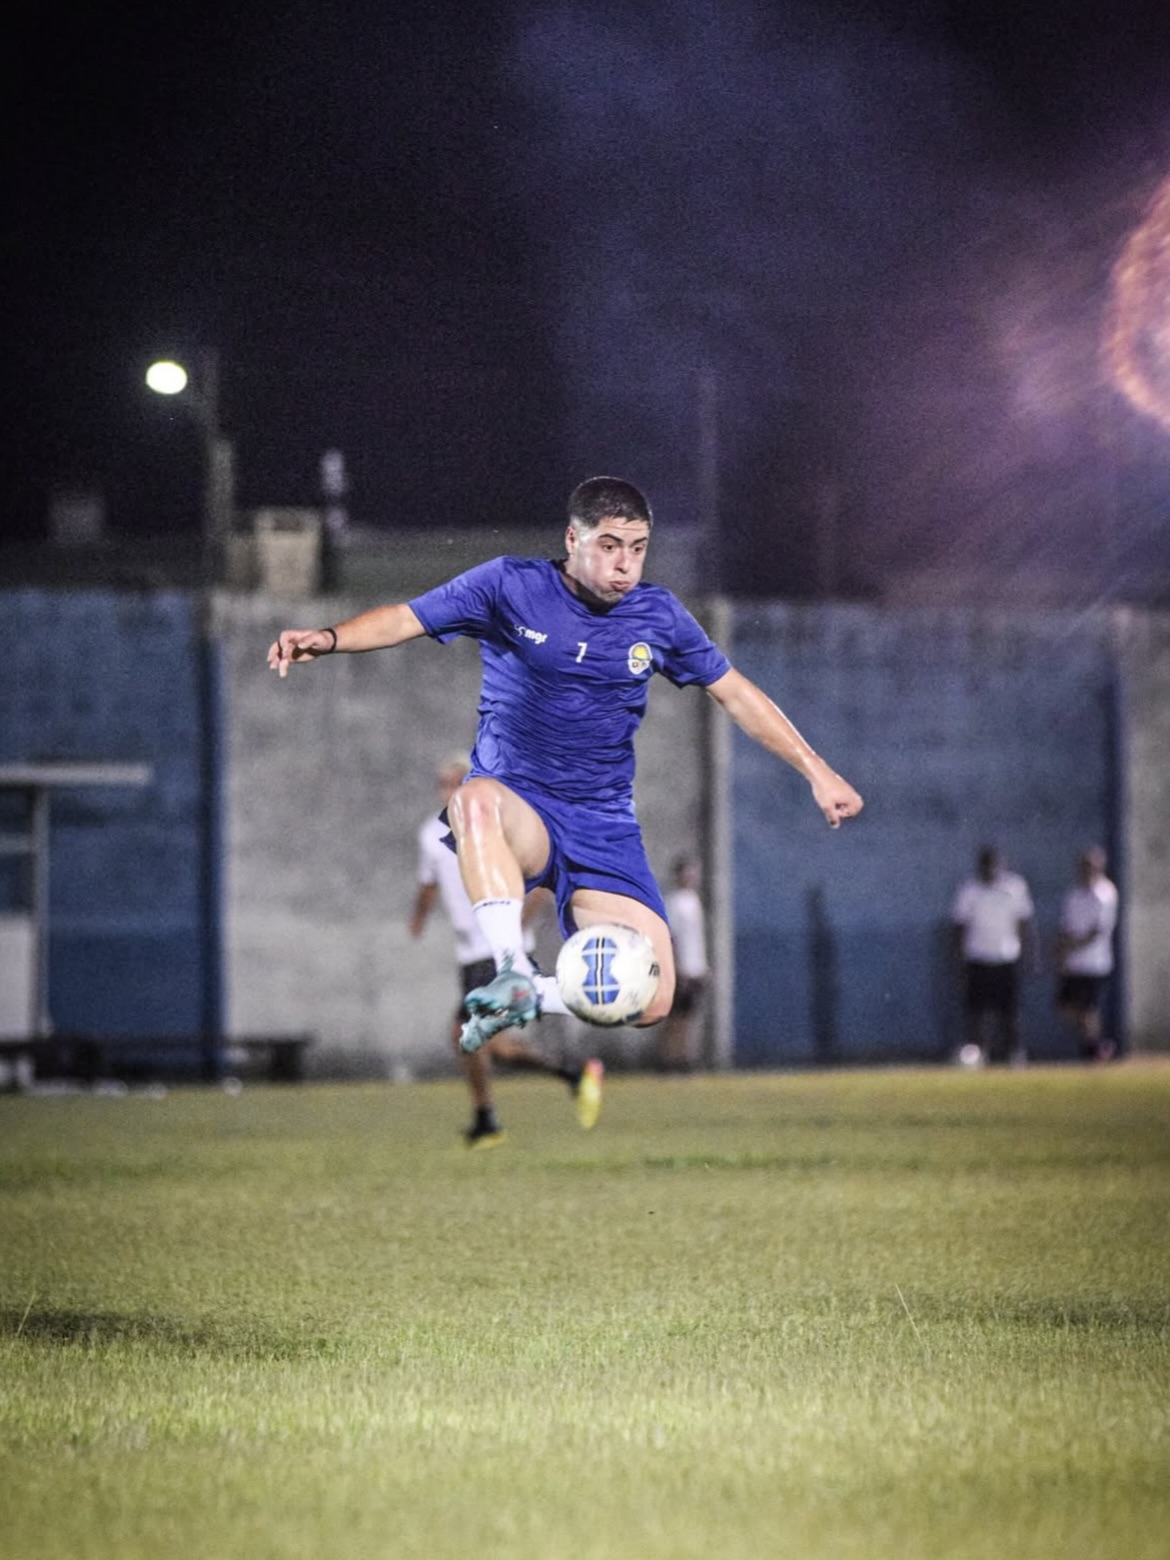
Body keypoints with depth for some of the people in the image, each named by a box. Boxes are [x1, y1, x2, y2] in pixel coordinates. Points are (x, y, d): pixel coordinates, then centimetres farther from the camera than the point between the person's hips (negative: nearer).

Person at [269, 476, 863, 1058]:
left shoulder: (658, 615, 5)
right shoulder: (511, 586, -4)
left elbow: (736, 693, 15)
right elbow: (408, 619, -10)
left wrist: (815, 770, 13)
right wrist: (328, 638, -29)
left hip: (604, 826, 3)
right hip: (516, 806, -3)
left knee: (652, 1002, -16)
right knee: (475, 800, -43)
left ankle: (528, 993, 7)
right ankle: (512, 971, -44)